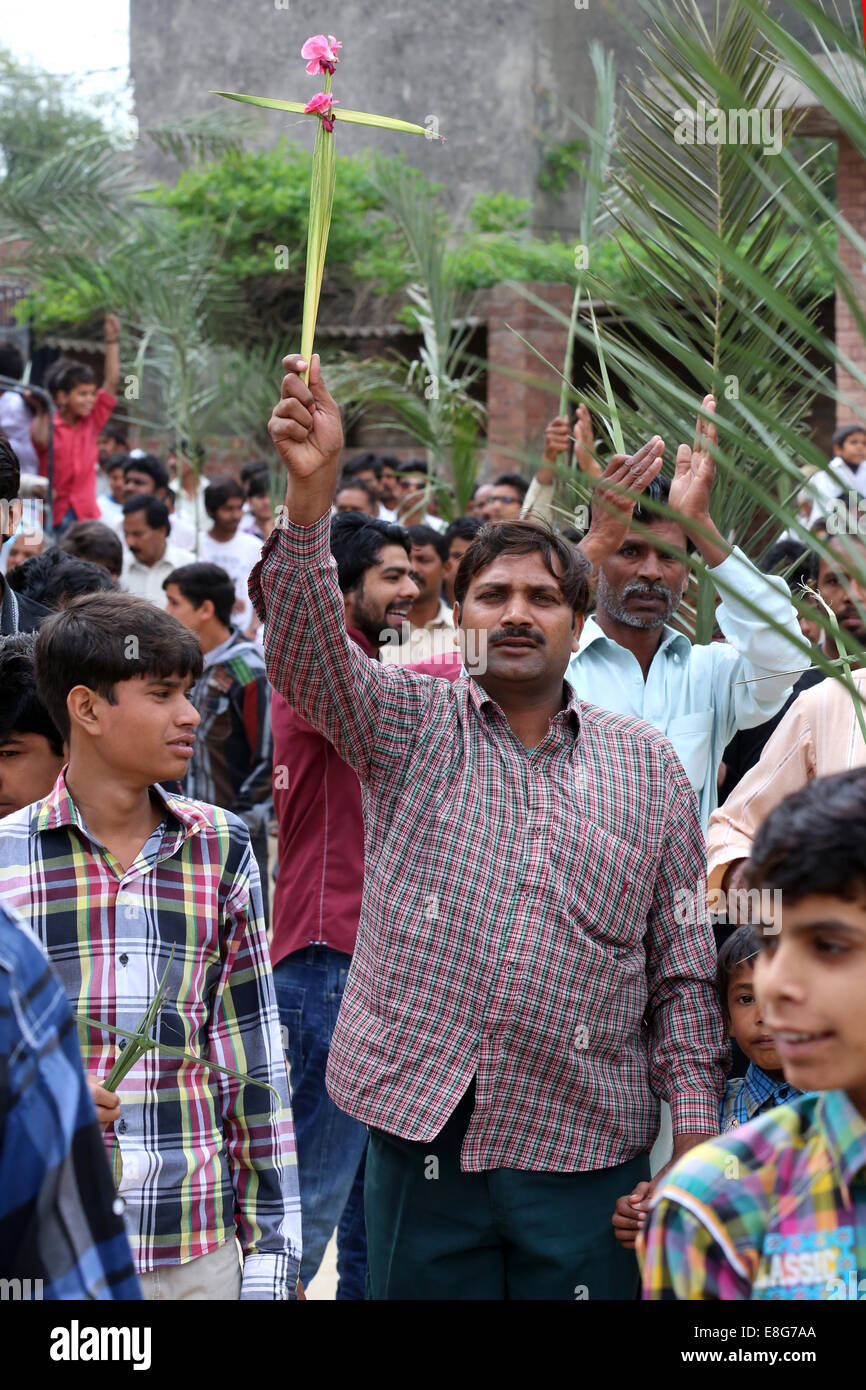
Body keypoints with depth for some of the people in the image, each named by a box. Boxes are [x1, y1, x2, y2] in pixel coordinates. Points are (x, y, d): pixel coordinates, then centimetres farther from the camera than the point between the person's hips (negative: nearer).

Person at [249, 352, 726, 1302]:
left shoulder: (646, 763, 8)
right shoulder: (407, 726, 5)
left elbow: (685, 965, 9)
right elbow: (308, 648, -15)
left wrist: (695, 1128, 0)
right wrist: (311, 489, -32)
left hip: (588, 1148, 1)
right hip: (420, 1130, -1)